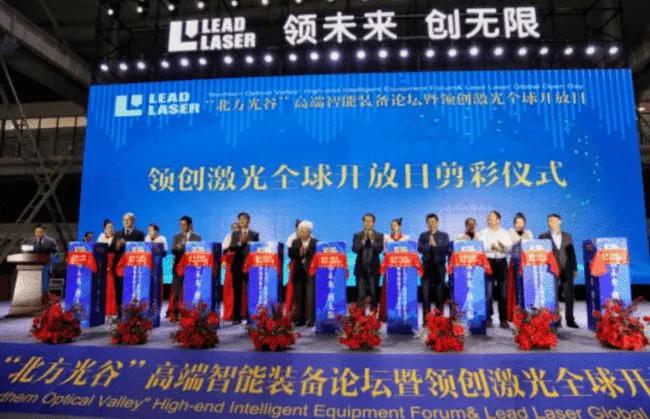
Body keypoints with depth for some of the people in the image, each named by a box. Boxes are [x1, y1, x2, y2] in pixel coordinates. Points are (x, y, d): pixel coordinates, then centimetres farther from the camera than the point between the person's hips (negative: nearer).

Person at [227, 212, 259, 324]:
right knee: (237, 293, 4)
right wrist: (240, 242, -16)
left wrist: (248, 242, -14)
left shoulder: (255, 234, 8)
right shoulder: (235, 234, 13)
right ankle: (237, 317, 10)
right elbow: (231, 248, -1)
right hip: (237, 266, 2)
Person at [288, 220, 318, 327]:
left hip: (310, 272, -3)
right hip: (298, 272, 3)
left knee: (310, 296, -7)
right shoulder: (295, 242, 12)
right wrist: (299, 253, -14)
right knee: (298, 296, 5)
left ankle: (311, 320, -2)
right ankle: (300, 319, 13)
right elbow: (291, 255, 3)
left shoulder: (316, 243, 2)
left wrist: (306, 252, -15)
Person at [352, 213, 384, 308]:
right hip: (361, 267, 0)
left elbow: (380, 250, -6)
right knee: (360, 294, 0)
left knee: (374, 293, -1)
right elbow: (354, 249, -5)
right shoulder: (357, 235, 8)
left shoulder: (379, 235, 6)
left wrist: (372, 240, -17)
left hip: (373, 268, 0)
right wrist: (363, 240, -17)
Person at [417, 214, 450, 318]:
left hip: (439, 266, 0)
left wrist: (435, 245, -12)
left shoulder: (444, 235, 7)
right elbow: (420, 249, -5)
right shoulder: (423, 236, 8)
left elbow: (446, 250, -4)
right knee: (426, 293, -2)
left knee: (440, 293, 3)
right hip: (427, 266, 0)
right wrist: (429, 243, -18)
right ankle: (426, 318, 3)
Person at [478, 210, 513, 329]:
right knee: (488, 292, -4)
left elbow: (510, 248, 2)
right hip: (488, 262, -2)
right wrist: (491, 248, -19)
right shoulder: (483, 232, 6)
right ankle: (488, 318, 4)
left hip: (501, 262, 2)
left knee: (502, 292, 4)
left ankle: (503, 319, 10)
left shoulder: (505, 232, 12)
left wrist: (503, 247, -18)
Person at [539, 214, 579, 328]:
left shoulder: (567, 236, 12)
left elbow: (572, 253, 10)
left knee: (569, 295, 2)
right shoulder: (543, 237, 5)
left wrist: (574, 268, 5)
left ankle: (570, 320, 10)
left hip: (566, 270, 2)